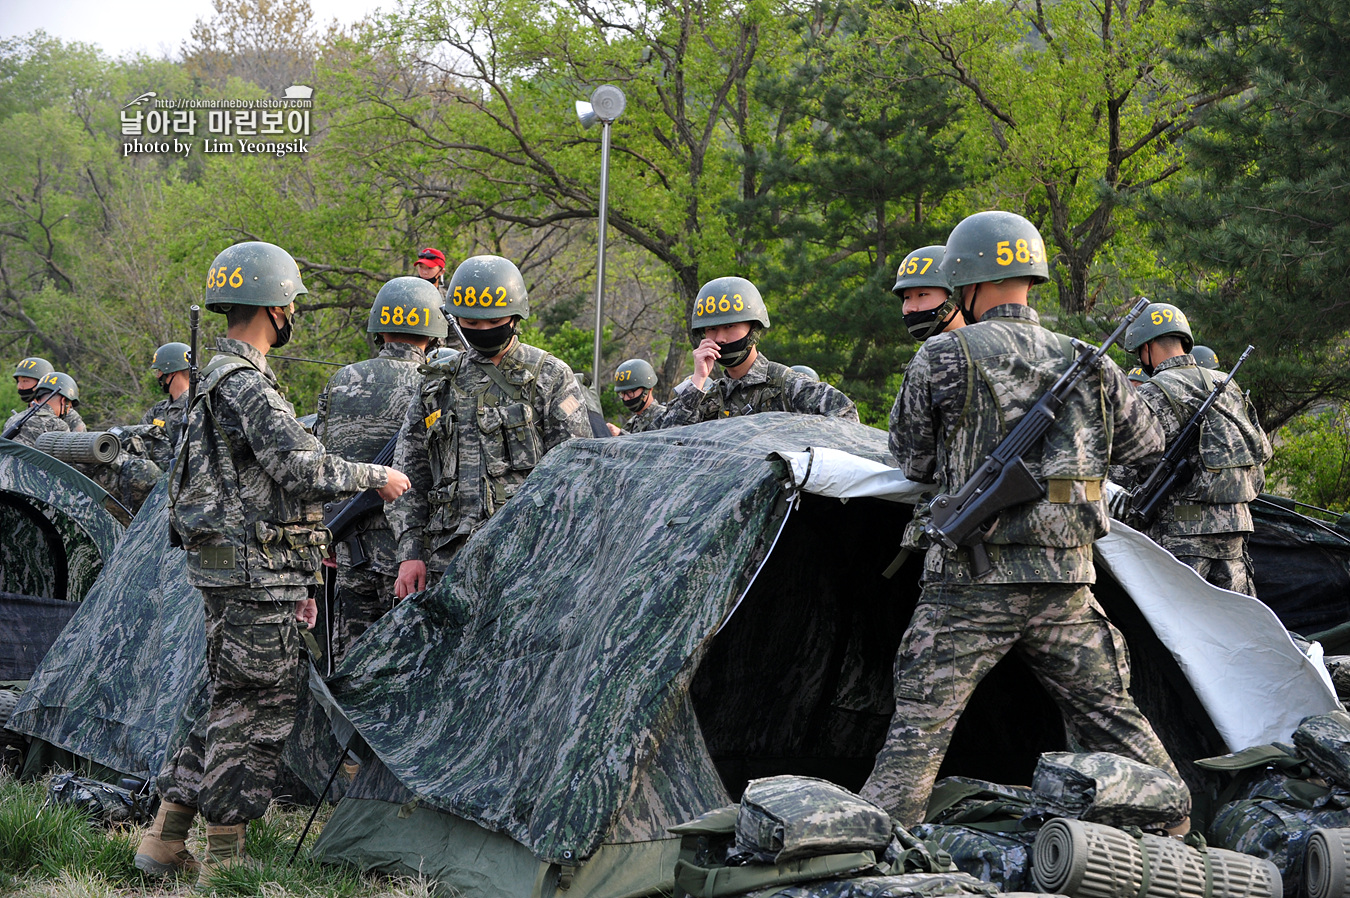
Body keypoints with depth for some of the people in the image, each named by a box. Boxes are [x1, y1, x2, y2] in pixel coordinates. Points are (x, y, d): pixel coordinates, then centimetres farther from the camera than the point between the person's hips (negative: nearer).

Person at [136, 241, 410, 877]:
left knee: (232, 703, 14)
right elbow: (300, 467, -25)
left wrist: (291, 581, 26)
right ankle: (225, 860, 0)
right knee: (257, 708, -4)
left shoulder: (221, 379, 20)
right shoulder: (246, 385, -15)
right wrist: (375, 477, -9)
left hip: (236, 569, 10)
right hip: (252, 572, -10)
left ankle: (164, 841, 15)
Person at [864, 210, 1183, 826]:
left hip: (972, 581, -4)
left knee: (918, 728, -1)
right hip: (1067, 581, 4)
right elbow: (1146, 443, 21)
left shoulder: (943, 359, -6)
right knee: (1113, 719, 14)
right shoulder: (1087, 364, 7)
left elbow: (912, 462, 6)